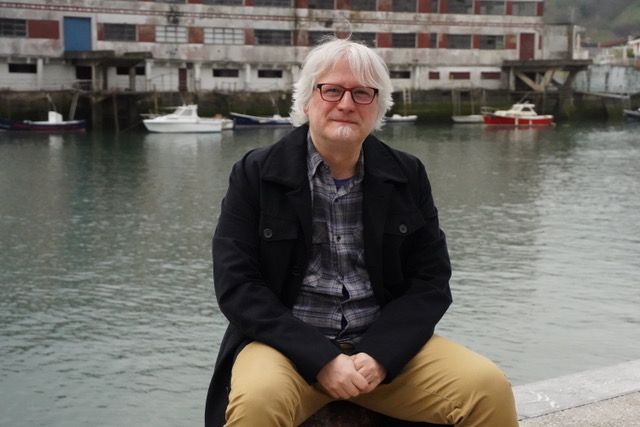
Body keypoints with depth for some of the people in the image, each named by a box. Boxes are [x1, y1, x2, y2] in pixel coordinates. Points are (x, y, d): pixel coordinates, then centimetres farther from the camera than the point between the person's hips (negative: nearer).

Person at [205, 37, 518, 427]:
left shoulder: (407, 175, 5)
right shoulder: (256, 174, -2)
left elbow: (431, 281, 3)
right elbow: (236, 284, -7)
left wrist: (379, 355, -13)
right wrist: (320, 359, -17)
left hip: (386, 346, 2)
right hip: (290, 345, -2)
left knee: (489, 389, -18)